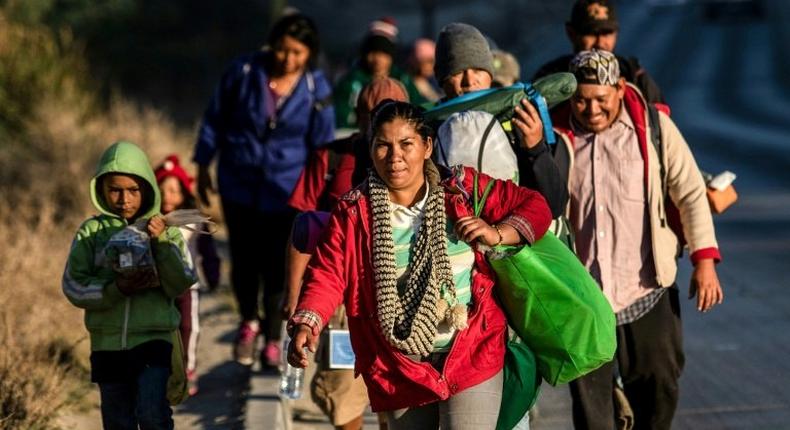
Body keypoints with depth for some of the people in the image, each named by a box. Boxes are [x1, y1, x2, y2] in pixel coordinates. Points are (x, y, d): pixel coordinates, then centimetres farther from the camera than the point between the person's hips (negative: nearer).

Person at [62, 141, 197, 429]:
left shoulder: (165, 230, 2)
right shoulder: (91, 232, 2)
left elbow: (181, 284, -6)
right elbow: (74, 287, -5)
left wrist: (161, 242, -17)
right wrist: (117, 289, -20)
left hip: (153, 340, -2)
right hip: (108, 343, 2)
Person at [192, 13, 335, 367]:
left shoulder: (316, 89, -8)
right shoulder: (243, 72, -9)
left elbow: (322, 145, 1)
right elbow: (215, 119, 4)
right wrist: (203, 167, 8)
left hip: (285, 191, -1)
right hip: (239, 184, 1)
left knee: (277, 266, 0)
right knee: (243, 258, 7)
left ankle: (272, 339, 19)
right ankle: (248, 321, 34)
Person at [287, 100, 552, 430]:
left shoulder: (464, 190, -3)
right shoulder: (353, 212, -3)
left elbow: (535, 207, 3)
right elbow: (327, 275, -10)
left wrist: (497, 234, -16)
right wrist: (305, 325, -28)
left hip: (470, 357, -2)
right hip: (400, 368, 2)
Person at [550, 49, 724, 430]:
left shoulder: (653, 126, -3)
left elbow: (691, 192, 0)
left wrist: (704, 259, -6)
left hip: (646, 289, 0)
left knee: (657, 390, 8)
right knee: (589, 397, 4)